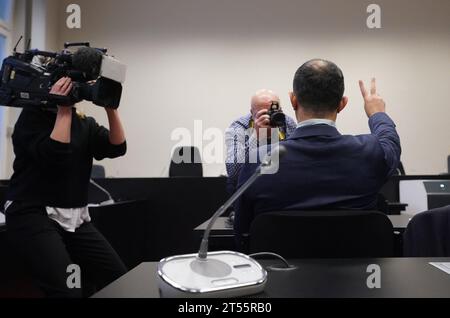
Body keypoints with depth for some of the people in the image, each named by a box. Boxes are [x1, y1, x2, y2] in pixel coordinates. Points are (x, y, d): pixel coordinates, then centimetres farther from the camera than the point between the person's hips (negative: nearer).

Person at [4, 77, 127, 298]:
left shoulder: (84, 123, 11)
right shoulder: (32, 116, -3)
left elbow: (117, 147, -1)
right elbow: (55, 155, -20)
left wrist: (110, 108, -9)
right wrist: (64, 109, -14)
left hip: (75, 218, 6)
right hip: (33, 215, -6)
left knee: (119, 279, 3)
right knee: (68, 291, -23)